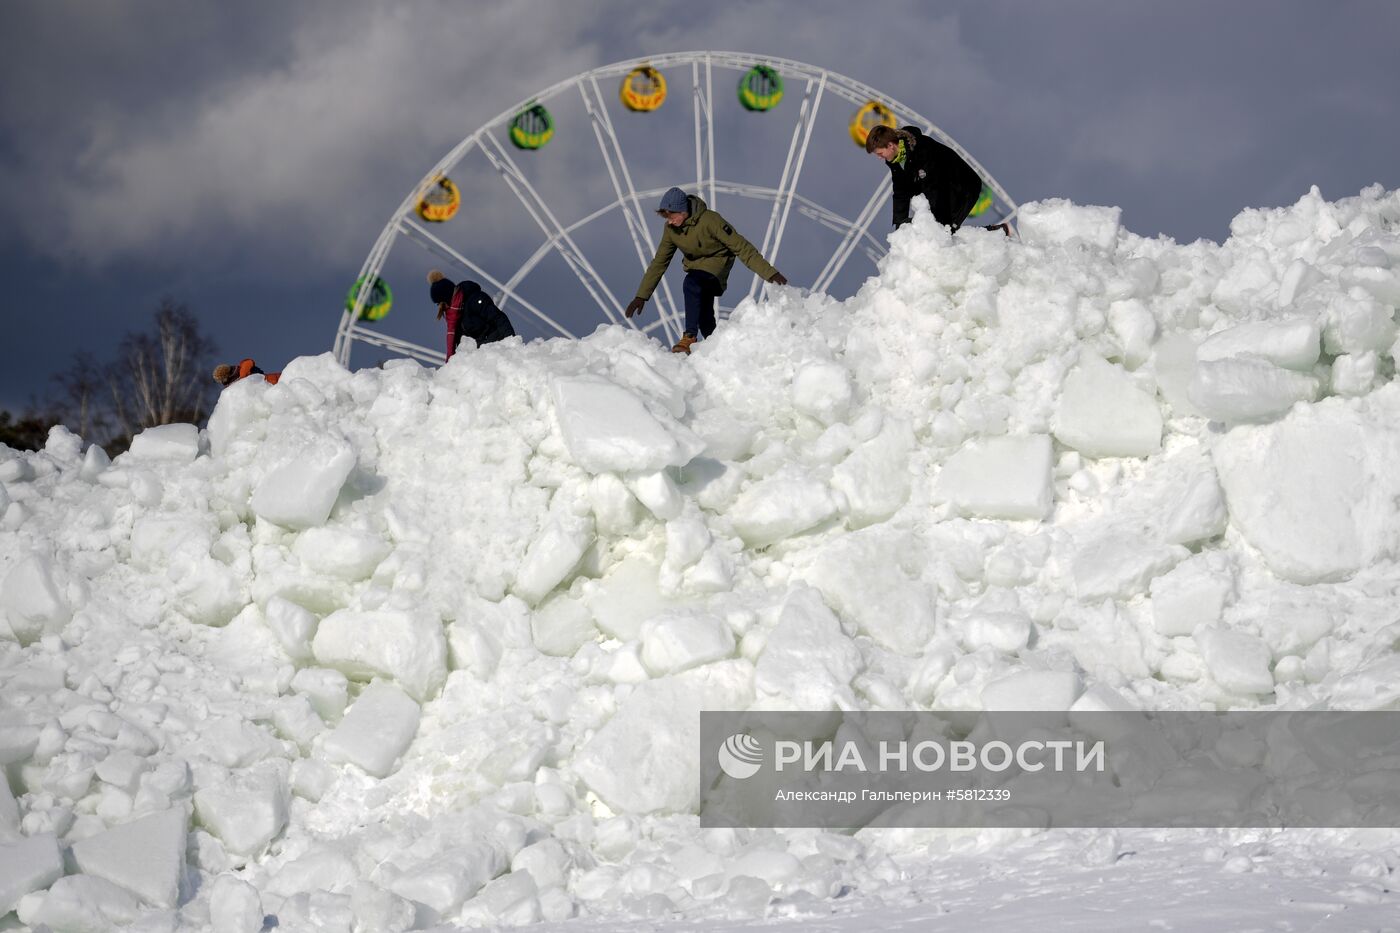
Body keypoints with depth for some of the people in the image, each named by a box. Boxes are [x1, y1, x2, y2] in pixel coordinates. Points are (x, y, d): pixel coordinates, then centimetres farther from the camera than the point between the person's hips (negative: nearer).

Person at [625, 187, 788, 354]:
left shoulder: (709, 220, -29)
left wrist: (769, 273, -31)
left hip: (717, 262, -7)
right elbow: (660, 262, -1)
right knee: (704, 317, 11)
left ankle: (690, 338, -32)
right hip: (695, 265, 7)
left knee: (691, 283, -35)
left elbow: (740, 246, -28)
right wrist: (641, 296, -4)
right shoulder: (671, 229, -10)